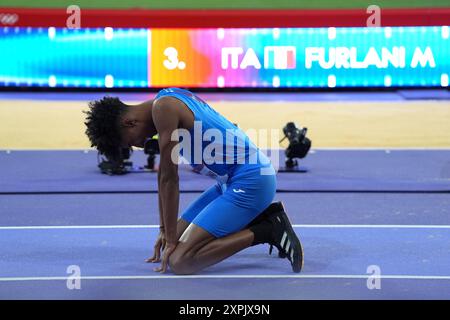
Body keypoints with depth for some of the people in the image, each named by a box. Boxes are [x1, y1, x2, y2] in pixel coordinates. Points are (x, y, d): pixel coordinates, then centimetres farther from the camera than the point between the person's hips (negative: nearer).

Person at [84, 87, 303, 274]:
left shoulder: (162, 108, -16)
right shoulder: (167, 100, 13)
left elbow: (169, 179, -14)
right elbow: (164, 175, 19)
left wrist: (171, 239, -7)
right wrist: (165, 230, 22)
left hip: (251, 181, -10)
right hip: (233, 181, 10)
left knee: (179, 261, -14)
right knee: (179, 238, 17)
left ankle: (268, 230, -6)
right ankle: (263, 218, 16)